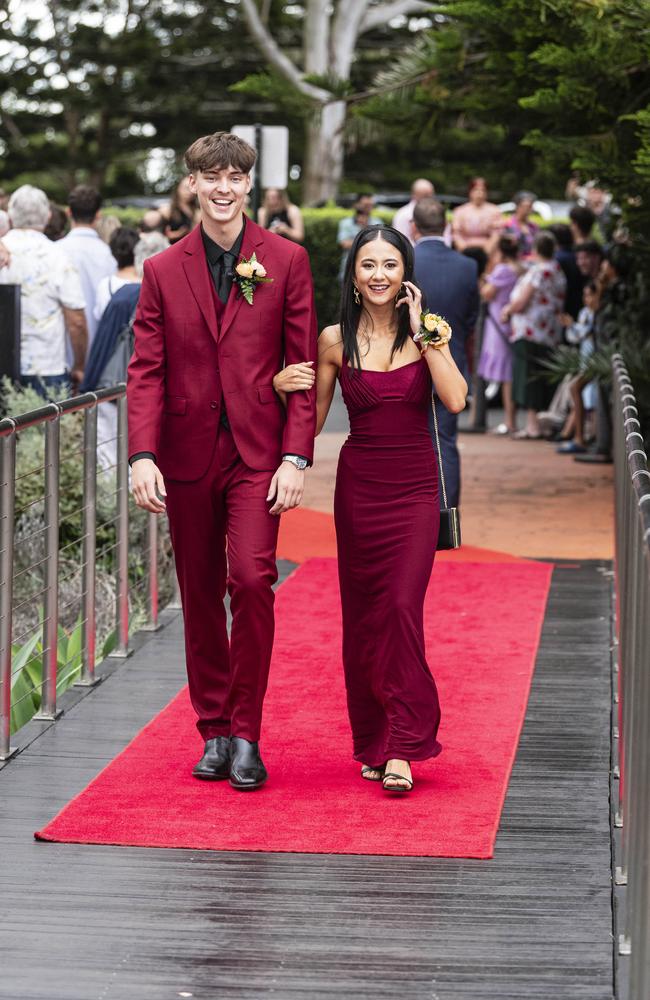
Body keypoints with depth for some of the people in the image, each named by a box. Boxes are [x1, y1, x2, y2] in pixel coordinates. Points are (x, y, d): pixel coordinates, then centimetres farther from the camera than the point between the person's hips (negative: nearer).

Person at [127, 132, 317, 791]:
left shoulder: (286, 261, 2)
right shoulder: (163, 271, 6)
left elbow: (304, 364, 0)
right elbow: (146, 371, 3)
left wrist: (296, 457, -8)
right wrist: (142, 454, -9)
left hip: (258, 453, -2)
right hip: (187, 455, 2)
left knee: (251, 580, -15)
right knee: (200, 596, 8)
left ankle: (246, 732, -4)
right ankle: (213, 732, 20)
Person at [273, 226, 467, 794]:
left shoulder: (426, 331, 0)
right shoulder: (335, 340, 2)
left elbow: (456, 400, -15)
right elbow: (314, 419, 9)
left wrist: (421, 332, -13)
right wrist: (285, 387, -11)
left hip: (415, 486, -2)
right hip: (358, 485, 2)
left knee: (403, 607, -13)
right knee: (362, 614, 6)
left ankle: (401, 748, -10)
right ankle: (372, 742, 19)